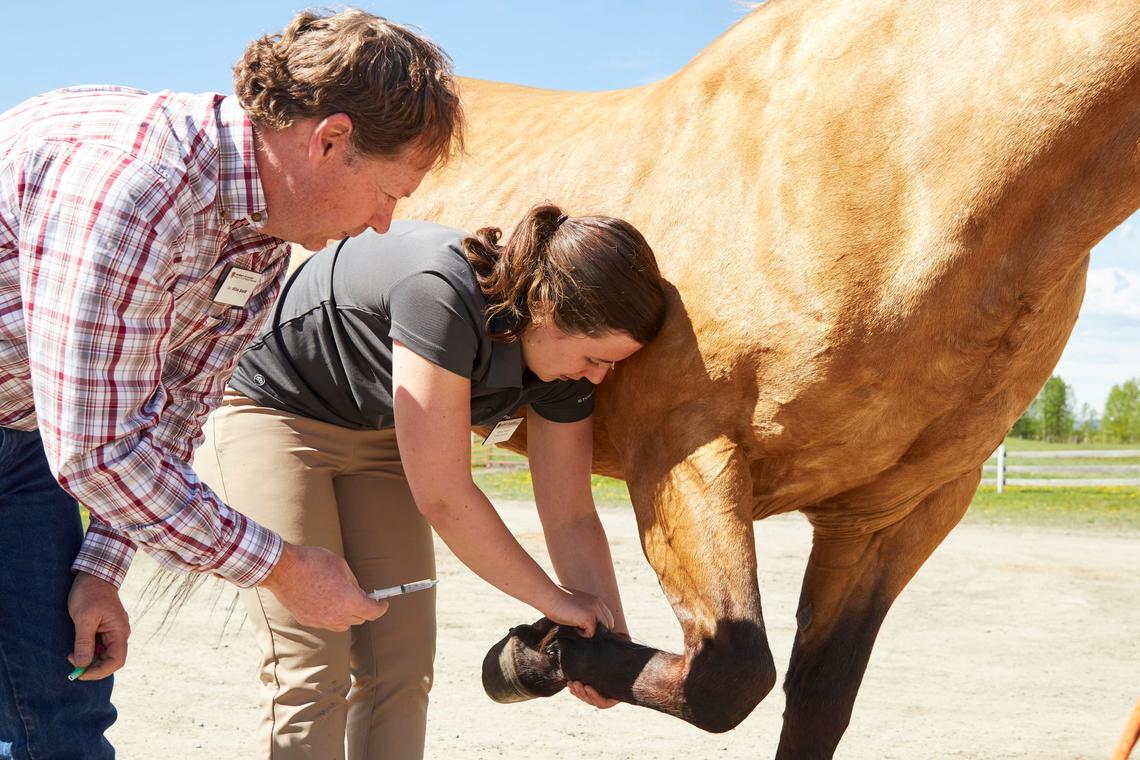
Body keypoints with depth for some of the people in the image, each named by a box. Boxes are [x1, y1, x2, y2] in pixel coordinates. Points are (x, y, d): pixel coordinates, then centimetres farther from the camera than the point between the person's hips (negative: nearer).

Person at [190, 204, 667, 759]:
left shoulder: (562, 359, -13)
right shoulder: (441, 296, -37)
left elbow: (572, 517, -3)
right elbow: (443, 498, -33)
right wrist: (553, 599, -22)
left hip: (375, 438, 7)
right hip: (268, 413, -7)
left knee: (402, 667, 1)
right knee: (312, 672, -13)